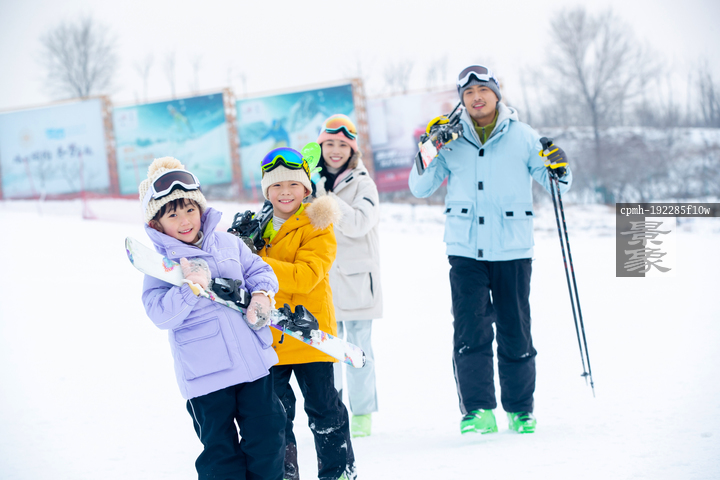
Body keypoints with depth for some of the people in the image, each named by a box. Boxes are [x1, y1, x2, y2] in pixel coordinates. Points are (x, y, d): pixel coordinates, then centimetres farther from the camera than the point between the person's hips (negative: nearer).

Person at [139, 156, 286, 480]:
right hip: (205, 374, -4)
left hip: (253, 360, 4)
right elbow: (161, 315, -15)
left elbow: (260, 271, 13)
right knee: (219, 448, 4)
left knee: (267, 435, 10)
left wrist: (261, 295, -8)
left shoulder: (228, 244, 7)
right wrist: (190, 289, -29)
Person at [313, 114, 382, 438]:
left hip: (356, 278, -3)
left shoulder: (362, 184, -2)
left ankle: (362, 414, 9)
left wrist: (323, 200, -25)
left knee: (358, 349, 1)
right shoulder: (314, 183, 9)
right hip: (323, 280, 3)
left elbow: (358, 223, -18)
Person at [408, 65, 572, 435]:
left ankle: (520, 408, 15)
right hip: (465, 251, 1)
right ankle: (477, 410, -5)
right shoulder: (451, 140, 8)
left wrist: (560, 169, -14)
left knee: (515, 332, 4)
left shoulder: (522, 137, 4)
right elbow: (420, 188, 9)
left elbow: (555, 183, 9)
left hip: (513, 251, 0)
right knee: (470, 331, -9)